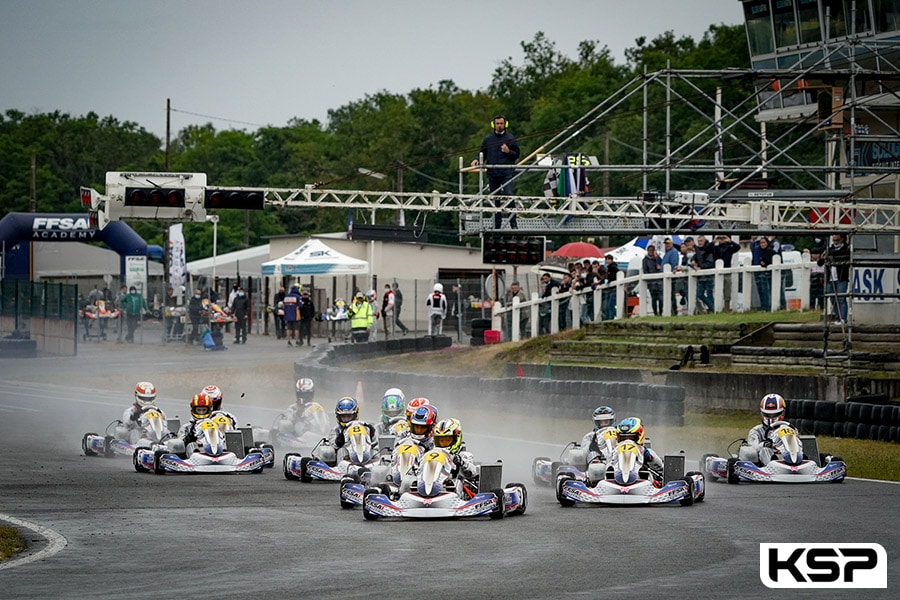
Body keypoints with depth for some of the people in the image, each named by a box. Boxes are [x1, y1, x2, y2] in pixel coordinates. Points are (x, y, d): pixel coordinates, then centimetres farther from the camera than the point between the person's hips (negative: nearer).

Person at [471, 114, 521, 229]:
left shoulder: (510, 138, 7)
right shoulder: (488, 139, 13)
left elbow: (516, 155, 8)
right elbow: (483, 154, 17)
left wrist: (508, 151, -11)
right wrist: (477, 160, -2)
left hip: (507, 173, -3)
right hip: (492, 174, 3)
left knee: (509, 196, -15)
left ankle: (513, 223, -12)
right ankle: (496, 225, 9)